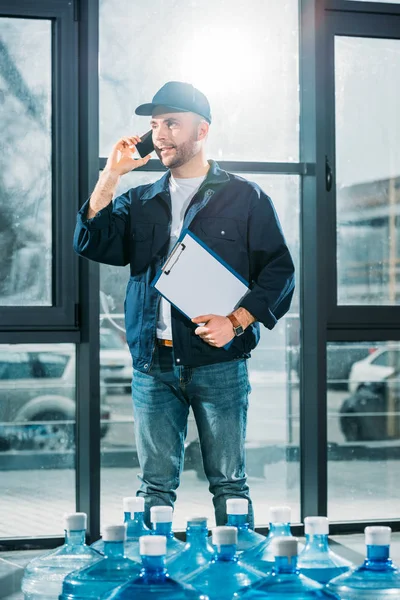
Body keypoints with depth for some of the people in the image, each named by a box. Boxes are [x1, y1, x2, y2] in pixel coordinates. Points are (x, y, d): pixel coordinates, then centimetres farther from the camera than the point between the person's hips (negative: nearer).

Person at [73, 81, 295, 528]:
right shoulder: (140, 202, 18)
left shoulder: (245, 197, 7)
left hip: (219, 363, -3)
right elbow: (92, 243, 3)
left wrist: (236, 322, -11)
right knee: (155, 486, 3)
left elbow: (279, 270, 2)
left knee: (228, 483, -1)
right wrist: (112, 174, -1)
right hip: (153, 365, 3)